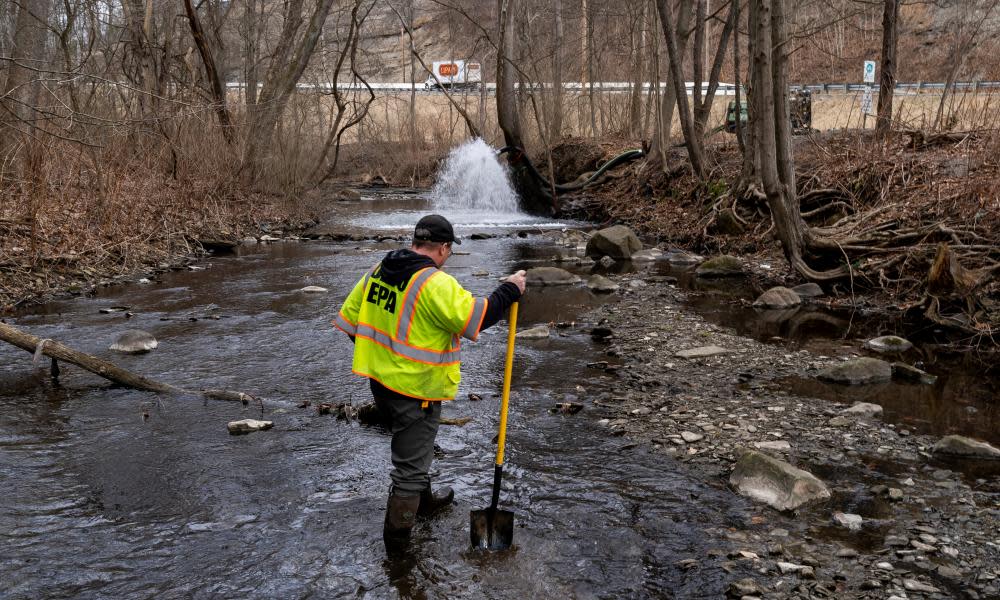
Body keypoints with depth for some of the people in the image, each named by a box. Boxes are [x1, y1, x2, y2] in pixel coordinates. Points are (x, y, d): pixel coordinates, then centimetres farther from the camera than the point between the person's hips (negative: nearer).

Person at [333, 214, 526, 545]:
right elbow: (475, 318, -25)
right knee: (410, 463, 6)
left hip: (379, 379, 8)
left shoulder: (378, 271, 3)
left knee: (412, 448, 29)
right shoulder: (435, 283, -22)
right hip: (415, 390, -8)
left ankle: (424, 500, 49)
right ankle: (397, 535, 16)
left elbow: (349, 317, 10)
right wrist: (509, 291, -12)